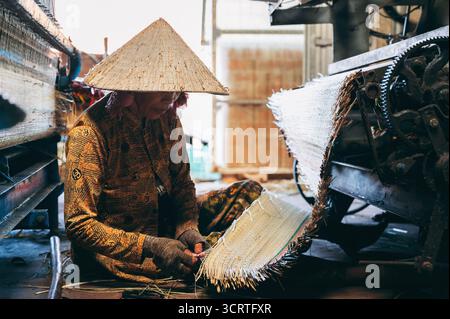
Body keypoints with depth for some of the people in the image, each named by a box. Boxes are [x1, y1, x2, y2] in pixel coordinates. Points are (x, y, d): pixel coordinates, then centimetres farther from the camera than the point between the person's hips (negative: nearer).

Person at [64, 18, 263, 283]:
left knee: (250, 191, 0)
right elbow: (78, 225, -25)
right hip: (115, 249, -7)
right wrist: (150, 246, -33)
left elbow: (182, 184, 5)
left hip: (163, 222, 7)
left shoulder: (166, 118, -2)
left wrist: (188, 227, -16)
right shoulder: (90, 134, -23)